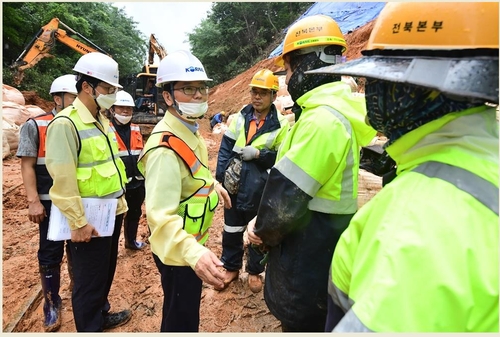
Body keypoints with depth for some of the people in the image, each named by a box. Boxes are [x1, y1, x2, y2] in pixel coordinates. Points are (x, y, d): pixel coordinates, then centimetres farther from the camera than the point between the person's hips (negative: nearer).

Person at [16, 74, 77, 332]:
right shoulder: (35, 126, -3)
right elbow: (27, 166, -6)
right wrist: (33, 201, -15)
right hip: (52, 204, -3)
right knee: (50, 254, 8)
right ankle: (52, 304, 27)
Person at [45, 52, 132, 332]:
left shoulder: (102, 119, 10)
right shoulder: (65, 124, -17)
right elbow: (63, 180, -20)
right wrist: (78, 222, -18)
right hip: (90, 218, -8)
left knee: (107, 271, 23)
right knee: (90, 280, 10)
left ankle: (102, 315, 45)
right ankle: (90, 328, 30)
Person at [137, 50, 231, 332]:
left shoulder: (190, 130, 2)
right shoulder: (165, 148, -31)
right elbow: (161, 215, -39)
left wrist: (213, 184, 21)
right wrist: (193, 252, -52)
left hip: (194, 244, 9)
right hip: (179, 253, -9)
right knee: (182, 320, 12)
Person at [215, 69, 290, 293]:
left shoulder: (280, 125, -7)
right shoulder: (240, 117, 1)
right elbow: (225, 147, 2)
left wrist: (257, 153, -19)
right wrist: (222, 175, -7)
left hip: (260, 190, -2)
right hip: (234, 184, 3)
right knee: (232, 228, 16)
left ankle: (255, 271, 36)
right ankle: (231, 267, 37)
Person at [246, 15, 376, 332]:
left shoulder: (323, 118, -25)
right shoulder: (334, 109, 7)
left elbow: (288, 196, -25)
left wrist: (264, 230, -5)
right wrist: (264, 224, 5)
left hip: (309, 255, -9)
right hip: (319, 247, 9)